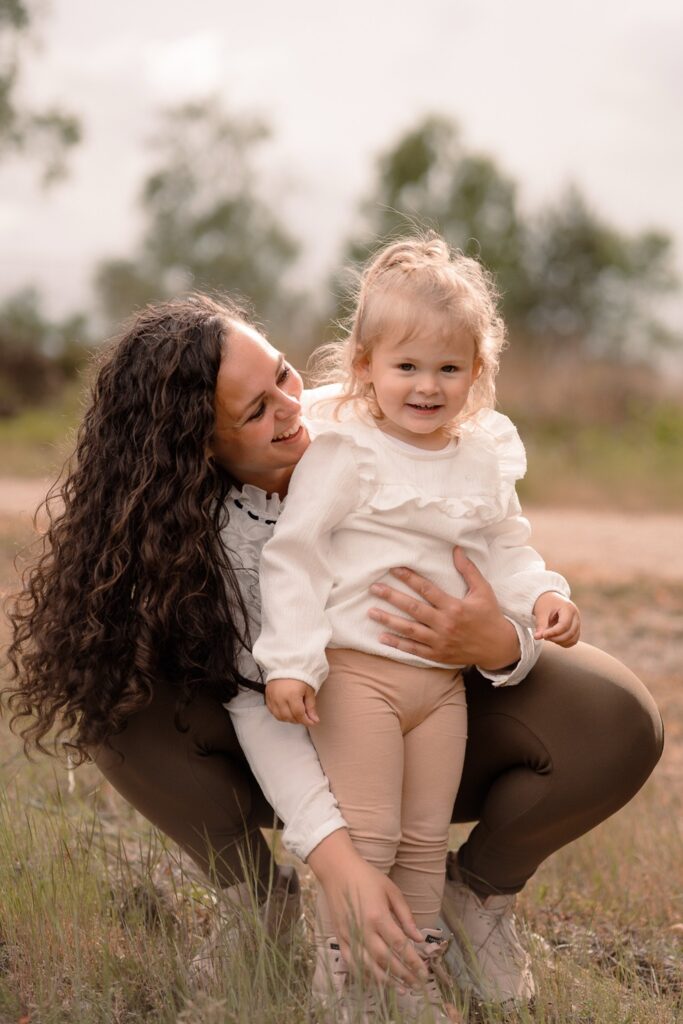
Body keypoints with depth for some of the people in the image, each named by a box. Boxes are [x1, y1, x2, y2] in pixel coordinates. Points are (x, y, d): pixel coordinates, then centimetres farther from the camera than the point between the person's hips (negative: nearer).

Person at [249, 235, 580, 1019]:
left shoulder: (487, 457, 8)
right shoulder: (343, 452, -10)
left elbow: (505, 547, 18)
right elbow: (292, 555, -12)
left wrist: (542, 596, -3)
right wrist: (289, 660, -19)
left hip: (444, 679, 6)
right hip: (357, 669, -5)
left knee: (426, 839, 12)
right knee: (365, 834, -5)